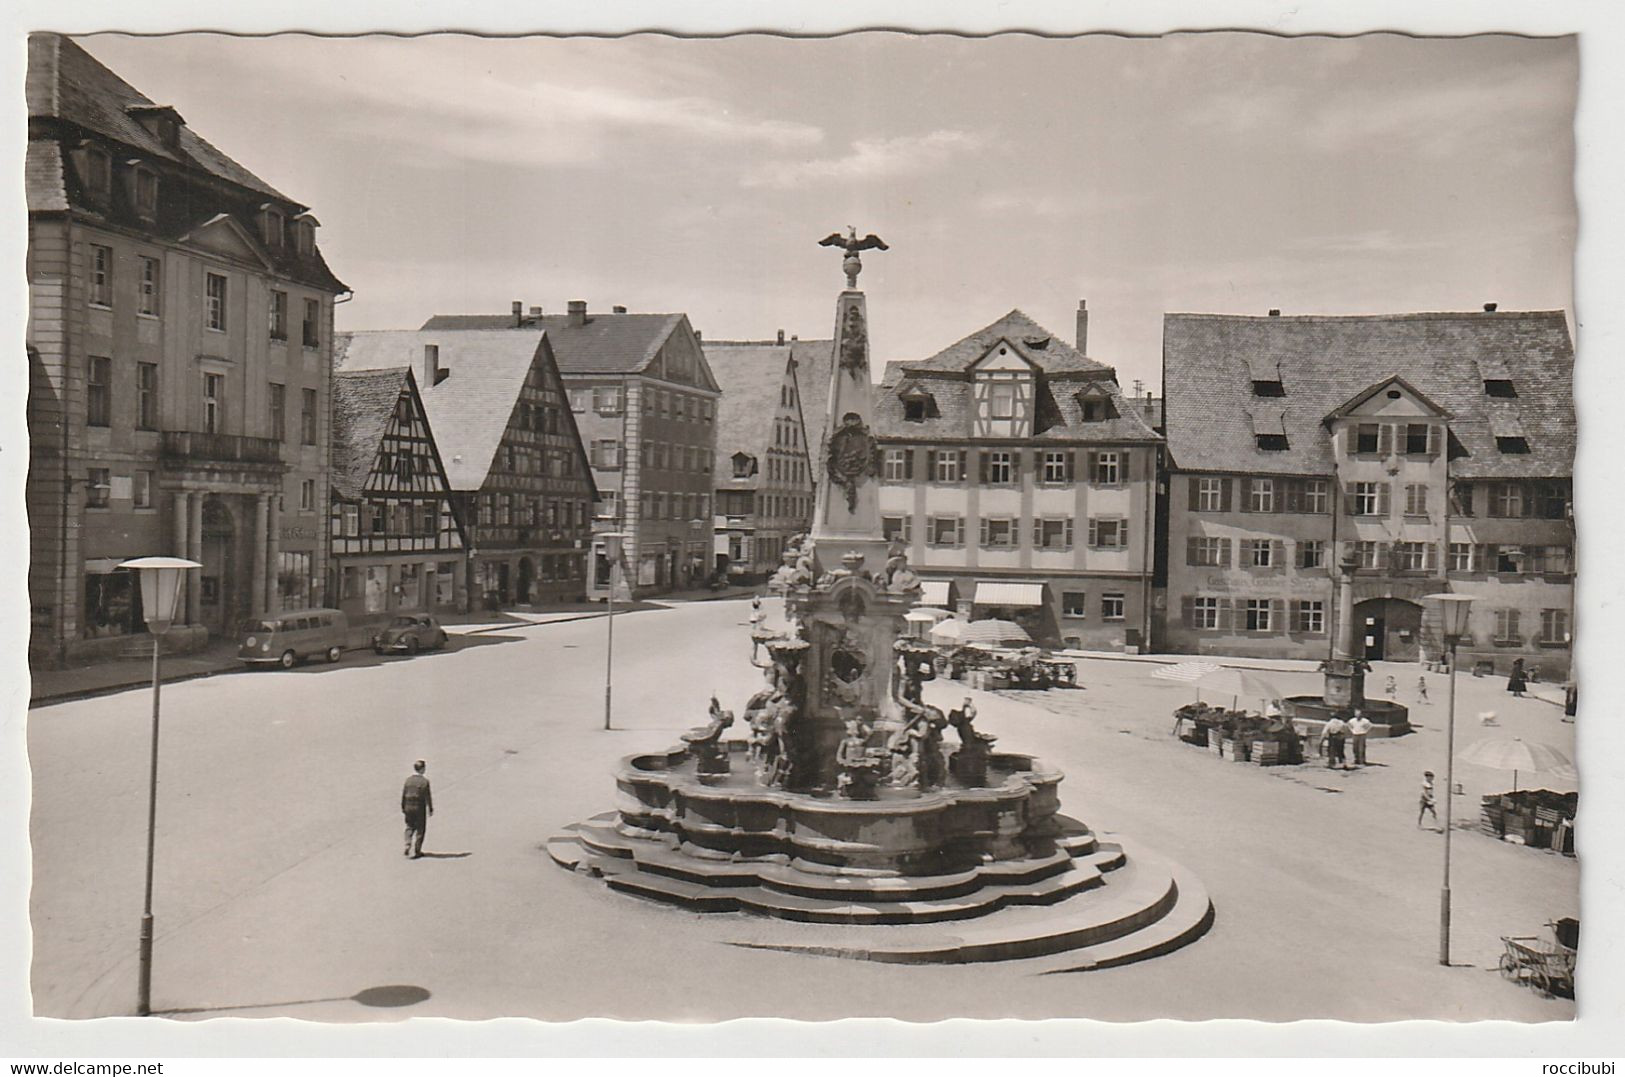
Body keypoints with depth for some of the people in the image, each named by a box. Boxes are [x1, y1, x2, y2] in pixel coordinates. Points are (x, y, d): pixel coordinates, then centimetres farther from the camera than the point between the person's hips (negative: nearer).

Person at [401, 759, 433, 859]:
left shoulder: (408, 779, -1)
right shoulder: (424, 781, -14)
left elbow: (403, 794, 4)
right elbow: (428, 797, -11)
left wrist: (403, 807, 15)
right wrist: (431, 809, -1)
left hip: (409, 807, 4)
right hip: (420, 808, -4)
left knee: (410, 827, 19)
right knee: (420, 829, 9)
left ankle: (407, 846, 2)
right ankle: (417, 851, 11)